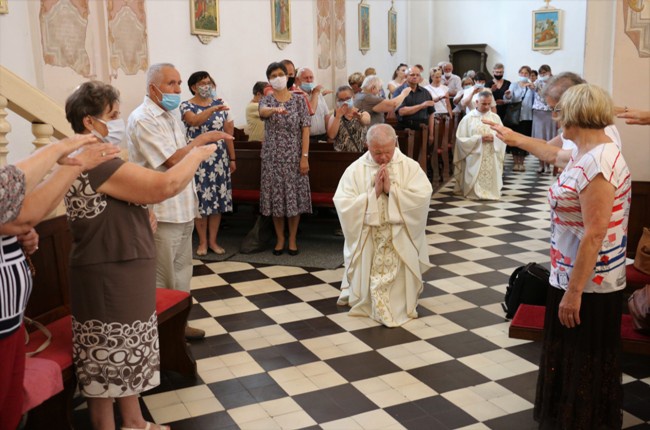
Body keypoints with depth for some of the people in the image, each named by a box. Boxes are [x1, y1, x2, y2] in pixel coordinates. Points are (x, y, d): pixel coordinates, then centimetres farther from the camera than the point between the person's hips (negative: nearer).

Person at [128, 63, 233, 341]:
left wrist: (191, 202, 16)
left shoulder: (171, 115, 12)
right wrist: (203, 138, -11)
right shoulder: (142, 119, -16)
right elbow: (172, 159, -21)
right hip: (161, 212, -9)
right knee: (163, 279, 2)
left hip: (183, 208, 9)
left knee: (182, 271, 17)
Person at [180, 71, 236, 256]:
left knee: (218, 199, 5)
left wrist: (232, 158, 6)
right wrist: (212, 109, -42)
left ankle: (212, 240, 17)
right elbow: (195, 121, -26)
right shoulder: (186, 106, -4)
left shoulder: (220, 103, 5)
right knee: (200, 200, 1)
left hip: (219, 159, 3)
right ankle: (202, 242, 15)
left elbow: (228, 133, 7)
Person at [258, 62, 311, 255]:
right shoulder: (267, 100, 3)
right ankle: (280, 238, 18)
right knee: (276, 197, 3)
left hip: (294, 157, -1)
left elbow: (305, 129, -2)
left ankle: (292, 239, 15)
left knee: (295, 196, 2)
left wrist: (304, 157, -10)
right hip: (273, 157, 1)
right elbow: (262, 111, -22)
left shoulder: (299, 99, 2)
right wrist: (276, 109, -46)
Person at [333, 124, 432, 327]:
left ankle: (399, 306, 28)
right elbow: (343, 205, -13)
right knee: (366, 286, 6)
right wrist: (374, 193, -19)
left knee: (399, 289, 0)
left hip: (400, 240, 0)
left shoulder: (410, 166, -4)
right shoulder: (355, 169, -4)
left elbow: (423, 197, -16)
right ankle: (364, 301, 37)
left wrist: (391, 189, -19)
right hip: (366, 240, 0)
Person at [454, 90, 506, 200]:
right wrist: (479, 139, -16)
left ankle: (491, 192, 13)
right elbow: (461, 139, -5)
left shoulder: (496, 118, 7)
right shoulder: (468, 118, -1)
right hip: (474, 158, -2)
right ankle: (475, 192, 7)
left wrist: (494, 138, -14)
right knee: (475, 179, -7)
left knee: (491, 180, -2)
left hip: (492, 159, 2)